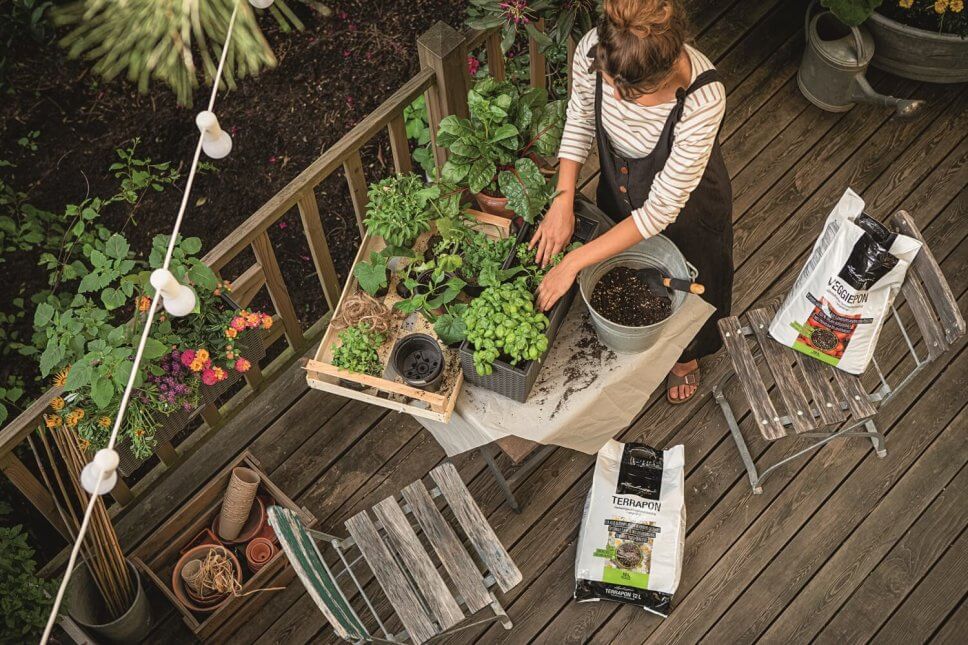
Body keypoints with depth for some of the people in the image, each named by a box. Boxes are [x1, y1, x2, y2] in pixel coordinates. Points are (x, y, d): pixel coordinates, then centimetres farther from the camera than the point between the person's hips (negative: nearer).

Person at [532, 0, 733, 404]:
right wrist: (563, 200, -20)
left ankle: (687, 356, 61)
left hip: (684, 202, -3)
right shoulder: (593, 50, -32)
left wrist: (574, 262, -33)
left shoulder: (703, 99, -44)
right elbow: (580, 120, -10)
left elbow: (662, 208, -36)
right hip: (619, 190, 3)